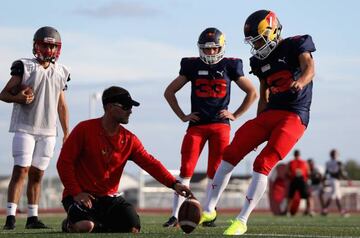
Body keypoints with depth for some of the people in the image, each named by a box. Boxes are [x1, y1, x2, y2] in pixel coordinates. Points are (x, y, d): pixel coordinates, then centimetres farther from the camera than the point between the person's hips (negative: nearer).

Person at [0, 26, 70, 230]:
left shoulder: (61, 72, 11)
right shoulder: (24, 67, -3)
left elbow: (62, 105, 17)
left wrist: (67, 133, 14)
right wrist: (18, 98, -23)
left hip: (48, 131, 4)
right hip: (25, 127, -4)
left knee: (37, 174, 6)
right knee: (21, 170, -11)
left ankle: (33, 217, 10)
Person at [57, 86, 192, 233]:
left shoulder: (129, 140, 5)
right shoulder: (85, 129, -8)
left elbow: (150, 163, -5)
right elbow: (64, 162, -8)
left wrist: (174, 184, -20)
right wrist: (76, 193, -15)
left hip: (109, 197, 5)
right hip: (82, 196, -5)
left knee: (133, 229, -16)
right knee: (85, 227, -32)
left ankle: (100, 226, 13)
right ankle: (70, 224, 6)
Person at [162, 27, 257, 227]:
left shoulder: (230, 66, 3)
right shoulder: (192, 66, 6)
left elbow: (252, 93, 9)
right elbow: (169, 92, 14)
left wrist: (235, 115, 3)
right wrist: (182, 116, 6)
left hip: (220, 124, 0)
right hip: (197, 124, 0)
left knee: (215, 172, -1)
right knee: (186, 171, -8)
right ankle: (175, 215, -7)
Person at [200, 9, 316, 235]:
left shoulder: (295, 46, -3)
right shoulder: (261, 61, 15)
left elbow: (309, 67, -22)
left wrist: (301, 82, -45)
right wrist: (257, 130, 19)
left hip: (295, 116, -7)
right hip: (270, 113, 7)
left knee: (263, 164, -17)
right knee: (231, 154, 0)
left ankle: (242, 221, -10)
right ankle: (209, 209, 10)